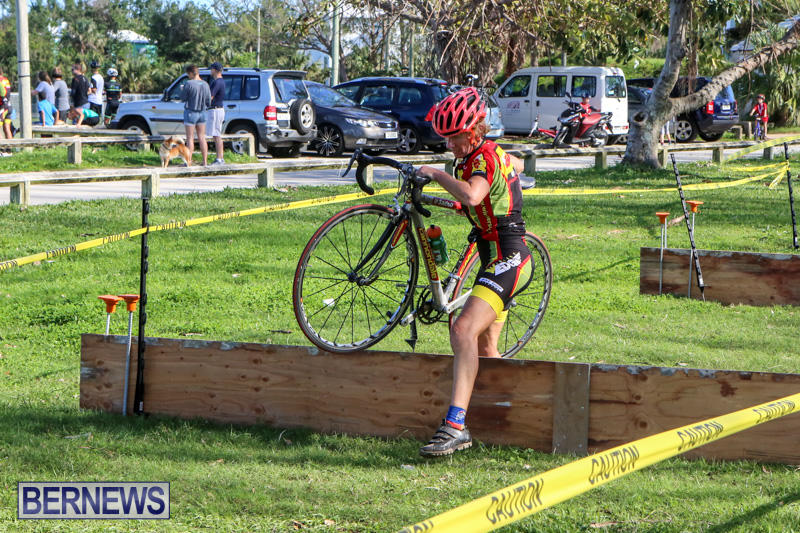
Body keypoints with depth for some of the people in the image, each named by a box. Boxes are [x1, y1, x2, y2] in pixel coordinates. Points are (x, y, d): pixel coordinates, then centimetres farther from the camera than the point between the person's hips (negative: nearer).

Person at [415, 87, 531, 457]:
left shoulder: (482, 158, -15)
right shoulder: (494, 153, 15)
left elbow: (471, 194, -37)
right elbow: (517, 165, 39)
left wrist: (437, 174, -23)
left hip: (507, 260, -11)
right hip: (503, 260, 11)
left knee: (464, 330, -27)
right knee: (484, 349, 20)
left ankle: (455, 426, -38)